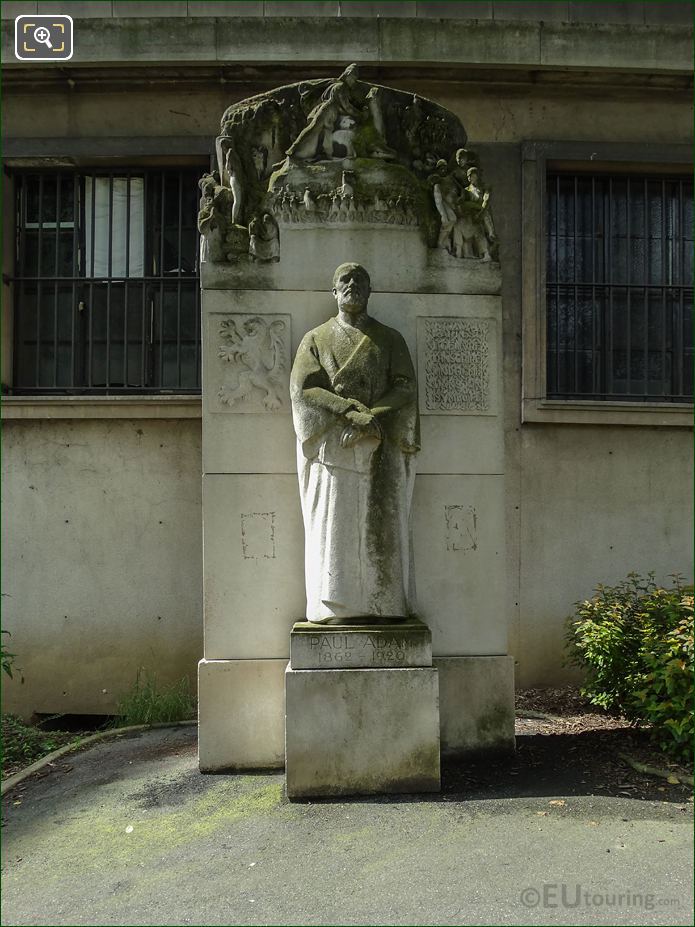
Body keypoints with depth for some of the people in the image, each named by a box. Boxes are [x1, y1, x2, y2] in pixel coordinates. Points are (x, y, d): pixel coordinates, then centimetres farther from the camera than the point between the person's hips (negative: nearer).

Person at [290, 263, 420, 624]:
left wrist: (373, 418, -15)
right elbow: (303, 390, -1)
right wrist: (350, 411, -15)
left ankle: (384, 606, 4)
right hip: (333, 446, -1)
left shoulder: (390, 339, 14)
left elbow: (405, 388, 2)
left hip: (381, 449, 1)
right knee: (335, 525, -4)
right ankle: (337, 607, 1)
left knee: (381, 526, -1)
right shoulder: (316, 339, 12)